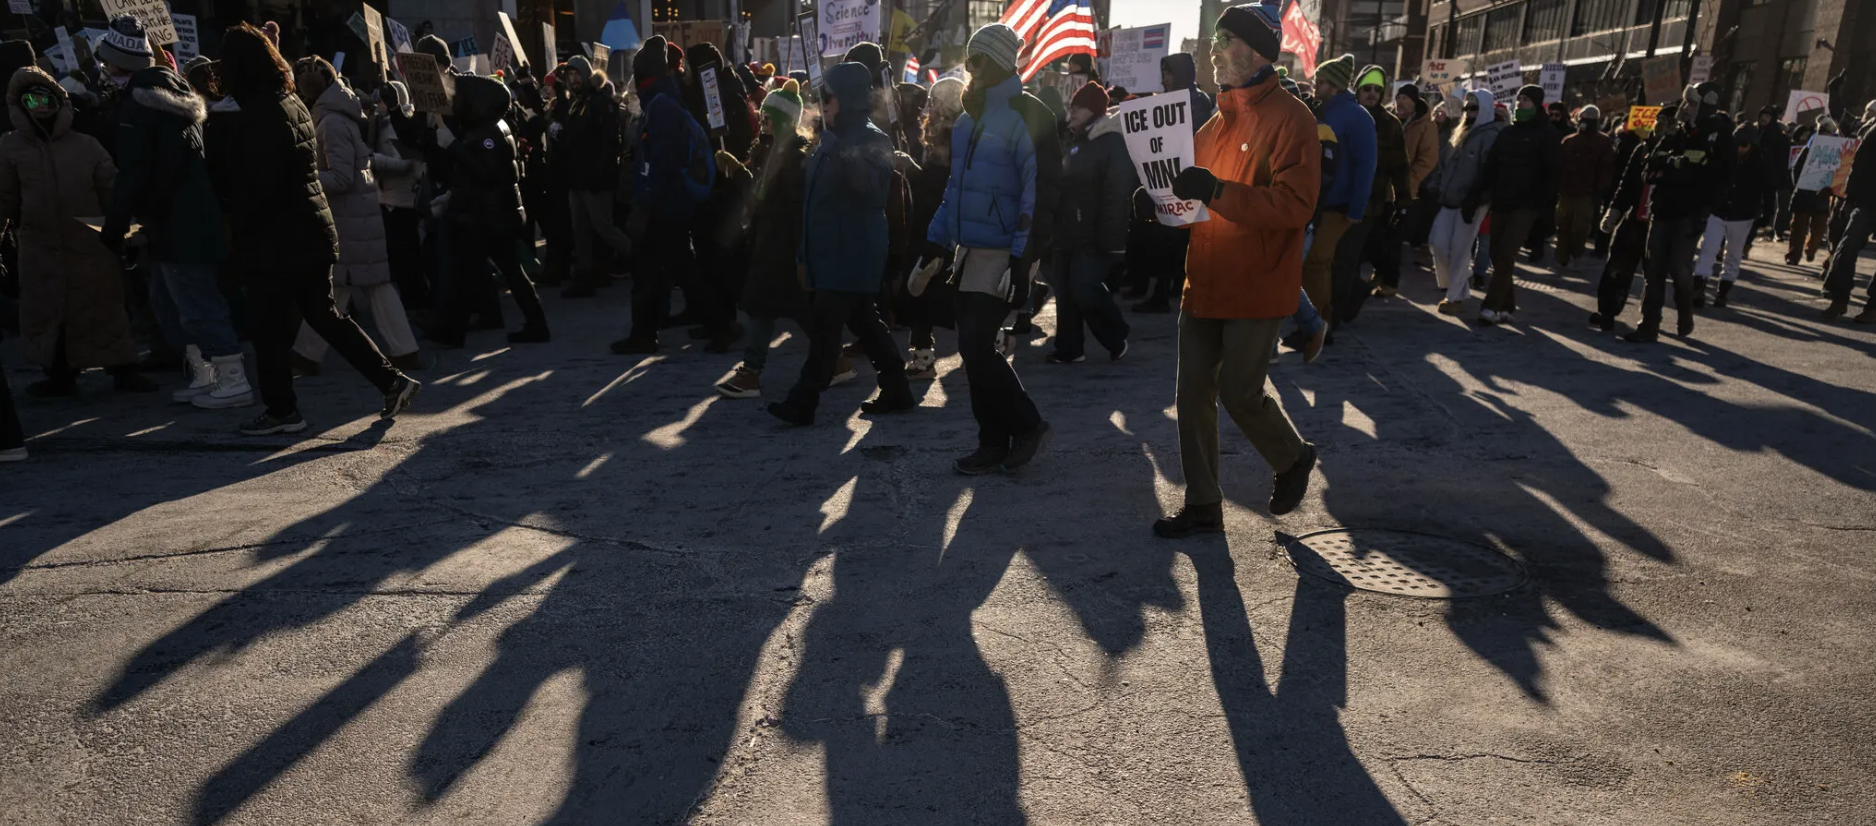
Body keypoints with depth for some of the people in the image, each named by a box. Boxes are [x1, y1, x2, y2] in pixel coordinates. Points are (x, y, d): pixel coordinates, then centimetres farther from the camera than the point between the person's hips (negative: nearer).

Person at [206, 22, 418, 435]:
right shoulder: (294, 105, 11)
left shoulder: (257, 117, -17)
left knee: (268, 328, 3)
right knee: (325, 315, 14)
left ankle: (281, 410, 13)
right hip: (311, 233, 9)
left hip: (275, 241, -9)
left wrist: (239, 230, -8)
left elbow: (256, 188, -20)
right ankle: (392, 381, 10)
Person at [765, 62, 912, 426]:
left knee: (825, 323, -10)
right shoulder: (828, 140, 17)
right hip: (828, 251, 9)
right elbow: (812, 197, 21)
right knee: (864, 321, 13)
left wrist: (849, 161, -39)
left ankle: (803, 401, -7)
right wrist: (804, 253, 20)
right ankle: (896, 389, 22)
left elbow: (876, 188, -24)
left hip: (852, 254, -9)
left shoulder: (873, 140, -9)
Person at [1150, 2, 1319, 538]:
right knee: (1193, 395, 6)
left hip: (1256, 288, -7)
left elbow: (1295, 205, -21)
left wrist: (1217, 191, -29)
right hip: (1205, 283, 8)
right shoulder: (1217, 121, 14)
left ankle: (1293, 459, 30)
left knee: (1239, 394, -2)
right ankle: (1203, 507, 18)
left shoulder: (1289, 119, -11)